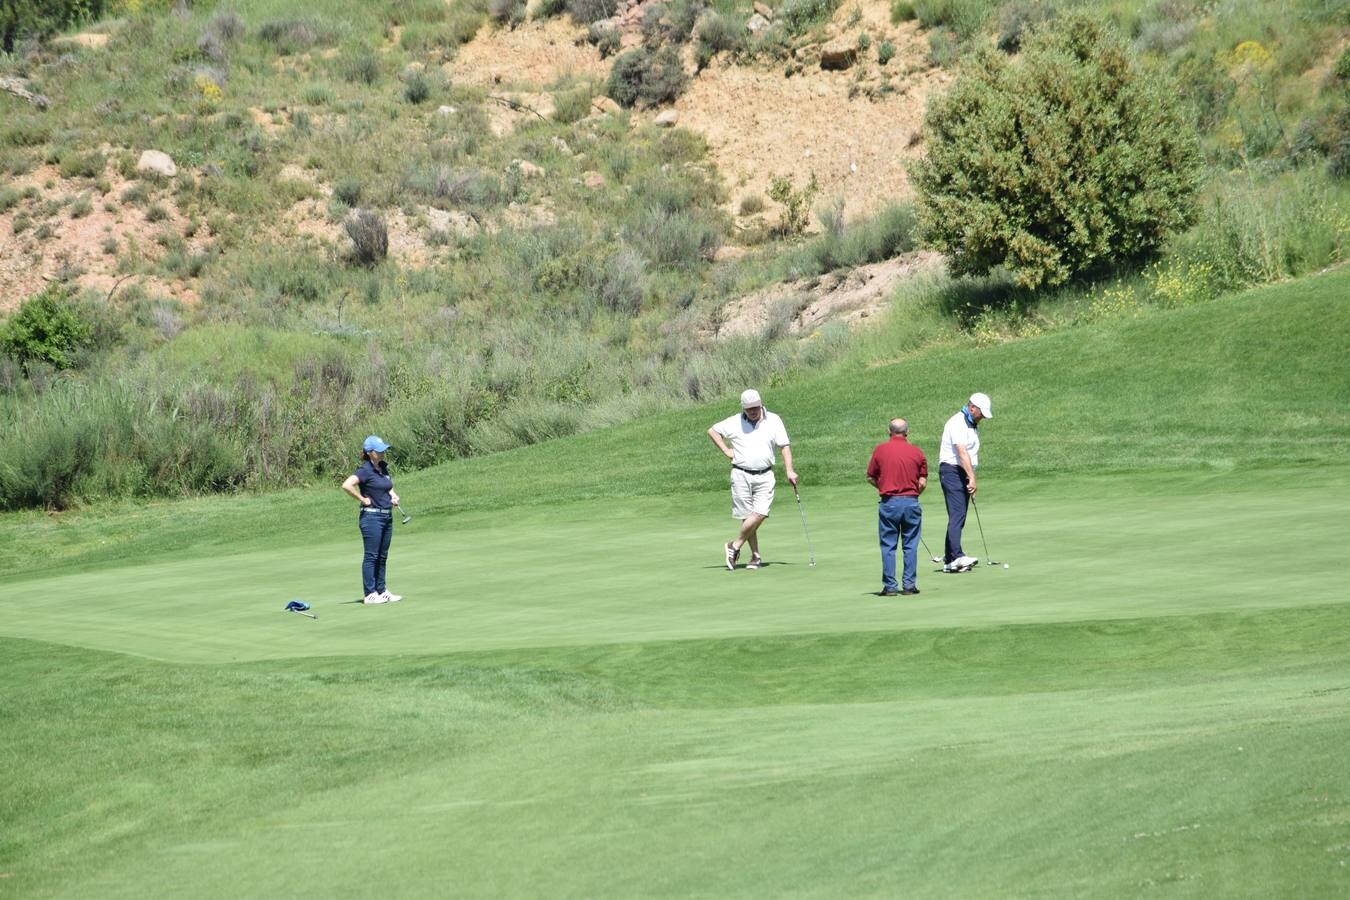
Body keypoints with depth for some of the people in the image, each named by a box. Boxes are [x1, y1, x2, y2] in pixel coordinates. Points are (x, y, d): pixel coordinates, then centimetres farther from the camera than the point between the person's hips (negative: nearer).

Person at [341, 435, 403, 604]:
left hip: (387, 515, 8)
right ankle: (370, 594, 1)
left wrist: (393, 495, 9)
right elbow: (347, 485, -28)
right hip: (371, 516, -8)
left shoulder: (384, 467, 10)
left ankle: (381, 591, 18)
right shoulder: (365, 470, -14)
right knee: (371, 556, -3)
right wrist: (362, 499, -19)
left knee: (382, 556, 12)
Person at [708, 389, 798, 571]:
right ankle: (756, 556, 6)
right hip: (741, 475, 0)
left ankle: (735, 546, 3)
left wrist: (789, 470, -6)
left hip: (765, 475, 1)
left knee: (760, 514, -13)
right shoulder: (734, 422, 1)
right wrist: (726, 451, 5)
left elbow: (784, 446, 3)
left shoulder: (773, 420, 2)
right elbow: (712, 431, 14)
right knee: (747, 517, -3)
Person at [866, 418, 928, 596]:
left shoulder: (880, 450, -1)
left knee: (888, 546, 4)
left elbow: (870, 477, 4)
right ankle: (909, 584, 5)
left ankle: (889, 586, 2)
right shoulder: (917, 452, 1)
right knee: (910, 546, 8)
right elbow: (923, 482, 1)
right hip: (911, 502, 1)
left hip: (888, 502, -1)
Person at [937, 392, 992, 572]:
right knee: (957, 515, -19)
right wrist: (972, 477, -29)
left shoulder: (972, 425, 18)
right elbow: (961, 452, -23)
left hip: (964, 474, 10)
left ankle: (949, 560, 7)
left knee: (959, 517, 6)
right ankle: (956, 556, -29)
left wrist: (971, 478, 14)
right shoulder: (957, 423, -14)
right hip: (952, 471, -10)